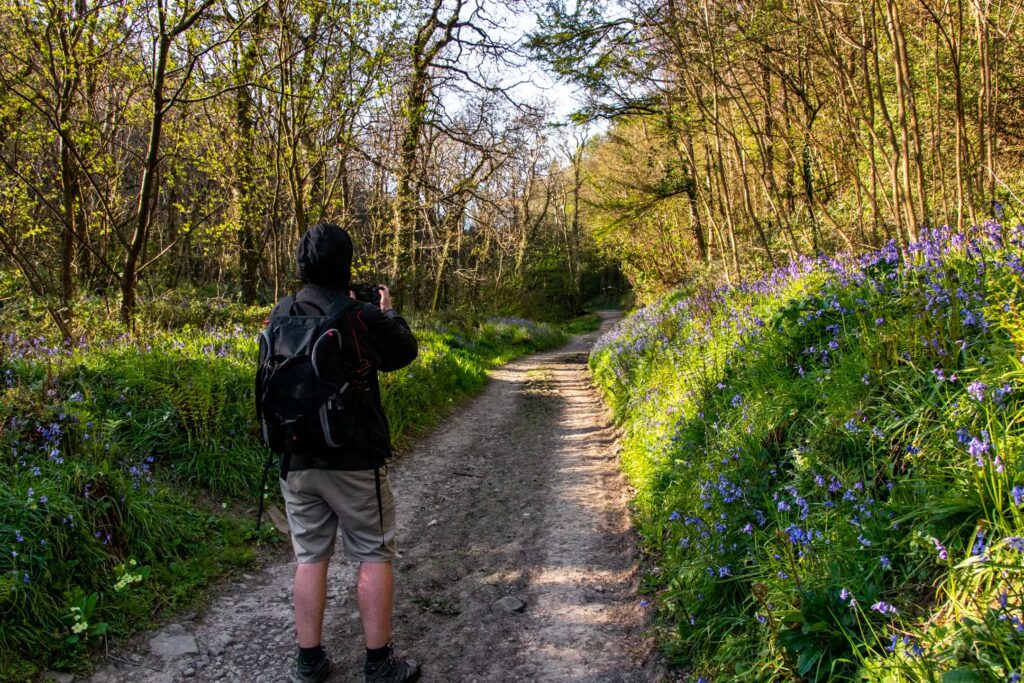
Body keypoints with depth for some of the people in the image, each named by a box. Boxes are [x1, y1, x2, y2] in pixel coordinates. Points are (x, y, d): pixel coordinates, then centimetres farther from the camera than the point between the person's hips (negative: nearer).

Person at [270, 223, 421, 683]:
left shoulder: (280, 316, -1)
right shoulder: (361, 317, -16)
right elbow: (405, 353, 1)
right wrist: (389, 313, 21)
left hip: (297, 460, 5)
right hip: (355, 460, -4)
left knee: (309, 558, 13)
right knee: (374, 557, 8)